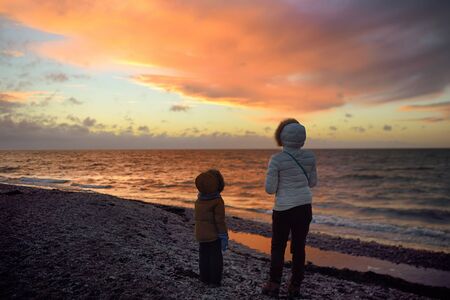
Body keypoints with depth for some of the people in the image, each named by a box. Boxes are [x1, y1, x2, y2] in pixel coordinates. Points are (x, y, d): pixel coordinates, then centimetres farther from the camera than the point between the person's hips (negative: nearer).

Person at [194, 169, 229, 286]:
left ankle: (205, 278, 22)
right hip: (214, 235, -6)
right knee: (215, 257, 5)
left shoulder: (199, 200, 0)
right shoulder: (218, 201, -19)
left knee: (204, 256, 14)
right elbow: (220, 221, -18)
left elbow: (198, 218, 8)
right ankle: (215, 280, 9)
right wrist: (224, 237, -11)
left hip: (201, 235, 6)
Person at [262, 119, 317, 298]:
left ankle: (274, 285, 14)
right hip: (304, 207, 4)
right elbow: (312, 183, 8)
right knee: (299, 247, 15)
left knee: (278, 248, 14)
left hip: (284, 209, -4)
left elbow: (270, 189, -13)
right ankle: (295, 287, 23)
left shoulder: (277, 159, -17)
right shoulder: (309, 156, -3)